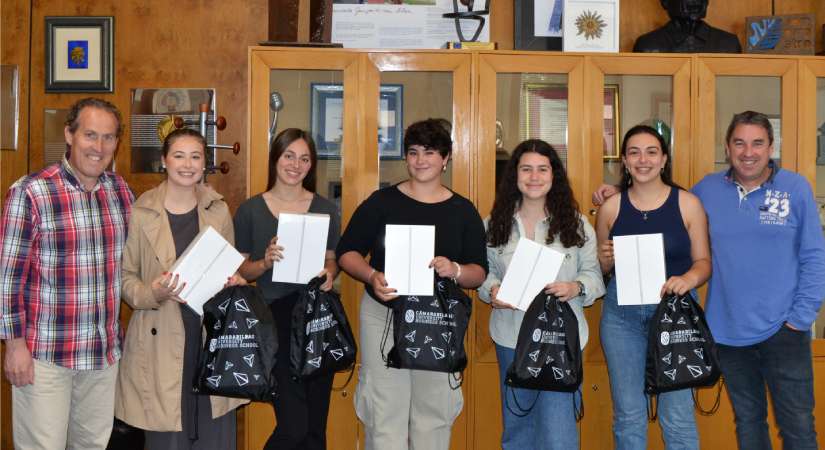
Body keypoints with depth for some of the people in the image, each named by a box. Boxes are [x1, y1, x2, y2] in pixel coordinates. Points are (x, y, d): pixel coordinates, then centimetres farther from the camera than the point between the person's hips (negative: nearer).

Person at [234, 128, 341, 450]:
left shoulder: (325, 209, 7)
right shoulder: (250, 211, 2)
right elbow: (240, 270, 5)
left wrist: (329, 273, -8)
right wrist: (266, 261, -15)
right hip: (275, 318, -3)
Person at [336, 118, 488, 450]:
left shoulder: (463, 211, 6)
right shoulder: (382, 202, 3)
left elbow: (480, 272, 5)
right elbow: (347, 252, 3)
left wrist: (455, 270, -17)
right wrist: (372, 276, -16)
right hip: (383, 314, -1)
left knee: (434, 408, 9)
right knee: (384, 408, 1)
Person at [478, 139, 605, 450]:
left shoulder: (575, 224, 1)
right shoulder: (494, 224, 4)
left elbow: (593, 274, 2)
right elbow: (483, 270, 8)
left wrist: (576, 287, -18)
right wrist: (492, 290, -12)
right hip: (511, 336, 2)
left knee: (557, 421, -6)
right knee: (515, 420, 16)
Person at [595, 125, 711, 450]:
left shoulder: (687, 203, 0)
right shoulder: (611, 207, 4)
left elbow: (703, 261, 4)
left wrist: (689, 278, -17)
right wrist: (605, 260, -9)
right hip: (621, 314, 2)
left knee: (677, 416, 1)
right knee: (628, 415, 9)